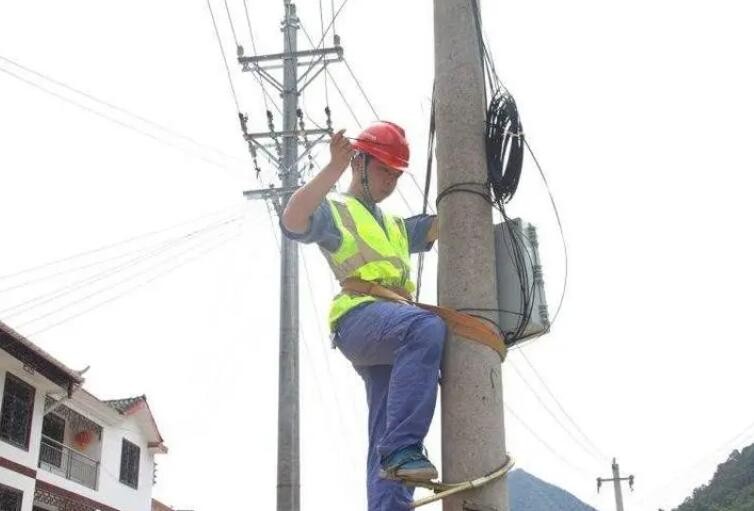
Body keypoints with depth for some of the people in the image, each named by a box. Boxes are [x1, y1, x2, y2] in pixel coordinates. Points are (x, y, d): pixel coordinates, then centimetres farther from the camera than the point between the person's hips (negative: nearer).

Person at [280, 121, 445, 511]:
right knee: (427, 328, -37)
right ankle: (401, 449, -41)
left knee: (386, 438, -3)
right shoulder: (333, 210, 14)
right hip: (359, 316, -8)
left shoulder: (394, 227, 37)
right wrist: (334, 170, -14)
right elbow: (292, 221, -8)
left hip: (393, 330, 8)